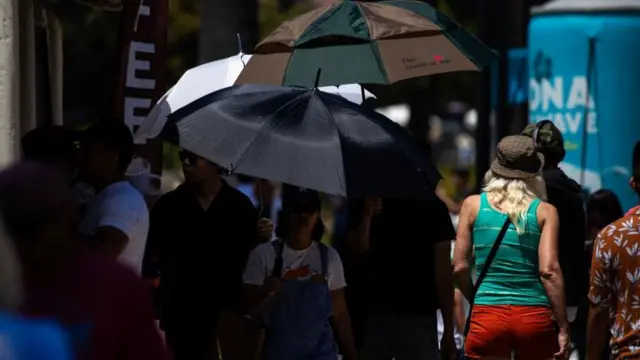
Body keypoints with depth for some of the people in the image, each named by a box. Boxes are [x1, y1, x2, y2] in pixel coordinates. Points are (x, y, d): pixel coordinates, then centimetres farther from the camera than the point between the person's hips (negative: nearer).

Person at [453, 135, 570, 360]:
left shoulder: (473, 205, 5)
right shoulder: (544, 212, 2)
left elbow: (459, 267, 3)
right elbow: (549, 270, -7)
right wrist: (563, 326, -3)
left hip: (486, 316, 0)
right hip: (535, 316, 0)